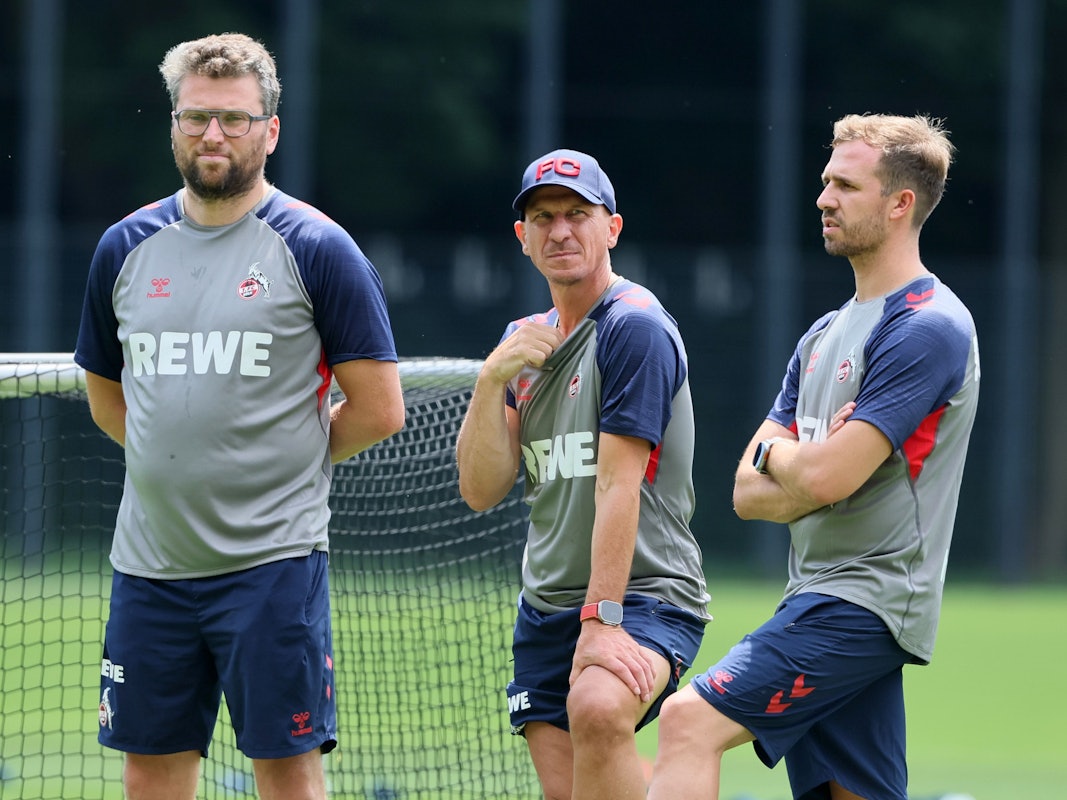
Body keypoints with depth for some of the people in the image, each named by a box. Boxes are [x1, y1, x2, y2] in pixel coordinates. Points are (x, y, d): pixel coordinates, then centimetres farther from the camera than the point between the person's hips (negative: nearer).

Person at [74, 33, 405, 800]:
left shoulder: (316, 249, -5)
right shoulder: (127, 247, 9)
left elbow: (379, 410, -3)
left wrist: (285, 455, 3)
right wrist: (182, 462, 11)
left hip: (271, 558, -5)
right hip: (150, 560, 5)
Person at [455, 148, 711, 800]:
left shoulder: (635, 327, -9)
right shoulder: (526, 341, 14)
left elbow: (619, 485, -17)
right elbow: (481, 491, 6)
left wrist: (602, 621, -23)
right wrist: (493, 380, -9)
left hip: (646, 596, -7)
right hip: (546, 610, 7)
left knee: (598, 708, -35)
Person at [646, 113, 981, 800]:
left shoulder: (927, 326, -11)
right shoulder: (825, 335, 18)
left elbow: (824, 477, -19)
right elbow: (749, 494, 13)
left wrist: (773, 454, 3)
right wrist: (810, 466, -8)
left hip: (861, 606, -9)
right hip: (824, 602, 9)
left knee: (691, 721, -21)